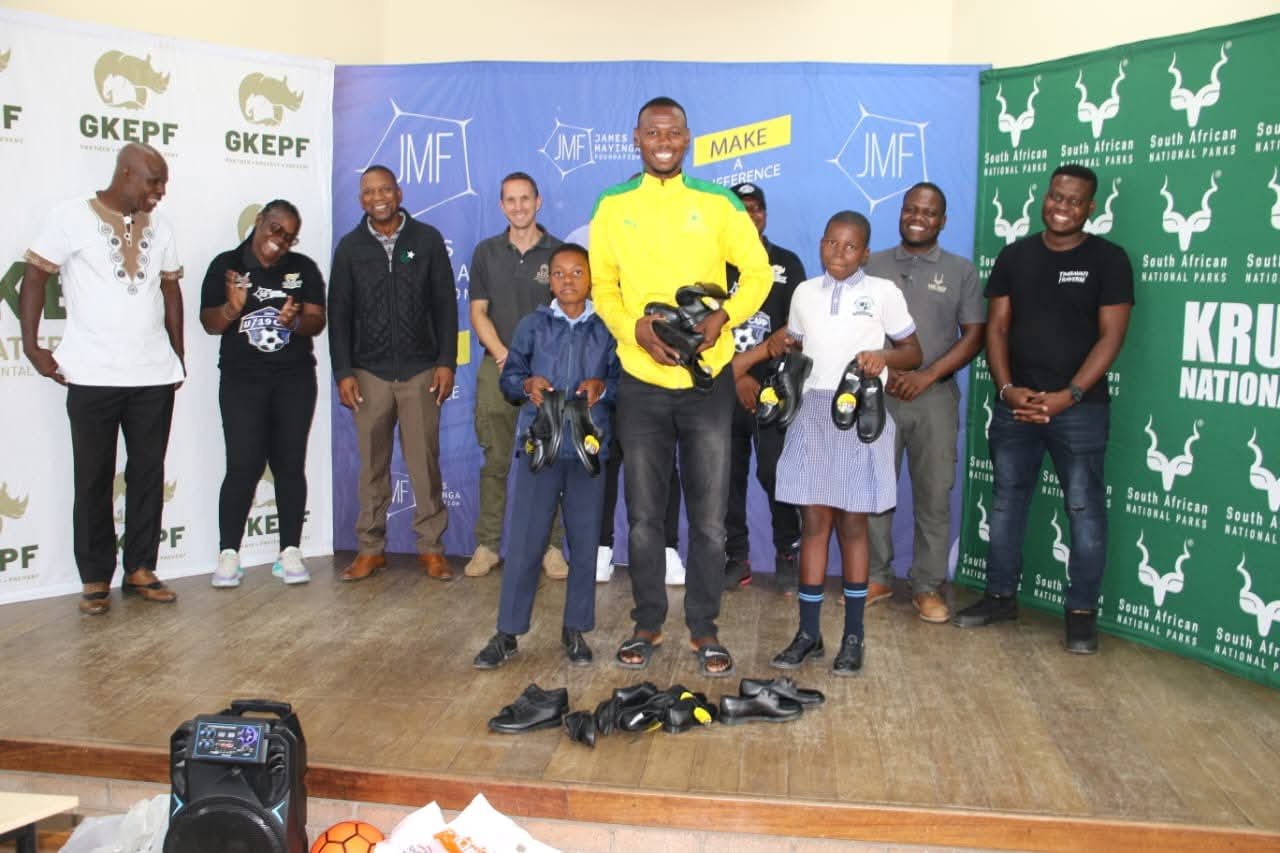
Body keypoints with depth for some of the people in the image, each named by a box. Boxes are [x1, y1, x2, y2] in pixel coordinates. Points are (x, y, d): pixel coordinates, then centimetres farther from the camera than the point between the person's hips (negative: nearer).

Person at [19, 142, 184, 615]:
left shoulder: (158, 225, 11)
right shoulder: (72, 216, -4)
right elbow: (34, 277, -4)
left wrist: (179, 353, 14)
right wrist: (31, 345, -10)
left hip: (155, 376, 4)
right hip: (92, 378, -4)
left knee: (148, 474, 8)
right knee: (93, 479, 4)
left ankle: (140, 570, 18)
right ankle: (95, 579, 13)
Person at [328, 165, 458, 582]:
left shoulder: (427, 240, 4)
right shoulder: (350, 247, 7)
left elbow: (445, 305, 4)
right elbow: (339, 314, 6)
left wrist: (446, 362, -3)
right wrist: (343, 372, -1)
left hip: (420, 371, -1)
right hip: (369, 372, 1)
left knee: (425, 461, 1)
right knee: (372, 463, 4)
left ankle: (431, 547, 9)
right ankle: (370, 548, 13)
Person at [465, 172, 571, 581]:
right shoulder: (486, 253, 10)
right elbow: (478, 312, 7)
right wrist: (504, 356, -7)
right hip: (497, 368, 1)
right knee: (495, 462, 4)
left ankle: (552, 547, 8)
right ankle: (487, 545, 11)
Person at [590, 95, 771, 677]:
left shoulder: (718, 203, 2)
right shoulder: (612, 206, 4)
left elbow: (758, 272, 5)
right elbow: (602, 285, 6)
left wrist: (724, 316, -14)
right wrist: (635, 329, -13)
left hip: (707, 379, -1)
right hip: (640, 380, 1)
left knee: (710, 516, 4)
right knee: (644, 514, 9)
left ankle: (703, 628, 19)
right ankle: (647, 623, 24)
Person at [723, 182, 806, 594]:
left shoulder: (787, 263, 7)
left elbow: (795, 329, 0)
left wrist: (748, 359, -11)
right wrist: (736, 376, -9)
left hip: (774, 387, -1)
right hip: (723, 387, 1)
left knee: (775, 472, -4)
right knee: (728, 474, 3)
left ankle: (787, 556, 8)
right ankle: (736, 557, 13)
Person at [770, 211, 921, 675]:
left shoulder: (883, 292, 0)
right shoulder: (804, 292, 9)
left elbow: (913, 351, 5)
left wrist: (885, 356, -15)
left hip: (860, 414, -2)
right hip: (813, 412, 2)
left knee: (852, 523, 3)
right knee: (814, 521, 3)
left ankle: (853, 636, 14)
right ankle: (808, 633, 11)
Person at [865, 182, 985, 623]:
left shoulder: (961, 271, 7)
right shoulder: (874, 265, 10)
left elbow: (973, 336, 2)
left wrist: (927, 376, -10)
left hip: (935, 396, -1)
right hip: (878, 393, 1)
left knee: (934, 495, 1)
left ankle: (927, 586, 12)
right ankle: (877, 578, 16)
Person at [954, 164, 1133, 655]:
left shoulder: (1108, 260, -1)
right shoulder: (1014, 256, 8)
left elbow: (1111, 336, -7)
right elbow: (996, 327, 6)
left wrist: (1068, 396, -15)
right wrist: (1007, 388, -8)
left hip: (1080, 407, -3)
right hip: (1015, 404, 4)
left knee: (1084, 508, 0)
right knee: (1006, 500, 10)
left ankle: (1082, 610, 10)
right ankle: (1000, 595, 23)